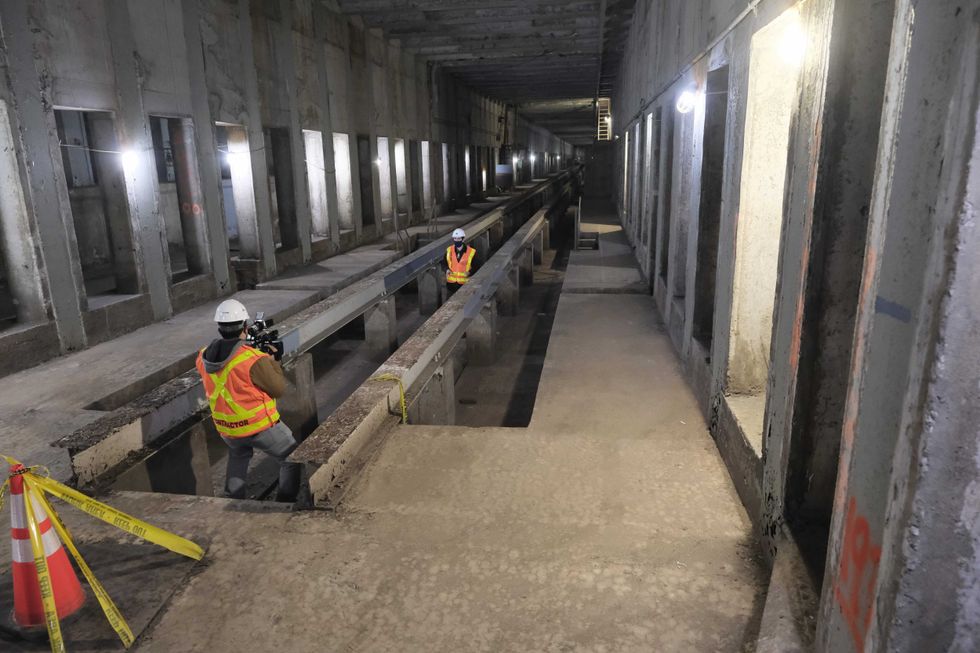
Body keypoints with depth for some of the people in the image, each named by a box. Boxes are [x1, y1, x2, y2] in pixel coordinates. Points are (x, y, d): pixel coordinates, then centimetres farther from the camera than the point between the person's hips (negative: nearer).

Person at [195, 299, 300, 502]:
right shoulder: (254, 359, -26)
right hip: (260, 426, -6)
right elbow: (279, 389, -15)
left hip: (226, 429, 6)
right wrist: (272, 361, -2)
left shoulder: (203, 358, -8)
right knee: (292, 459, 13)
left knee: (238, 455, 36)